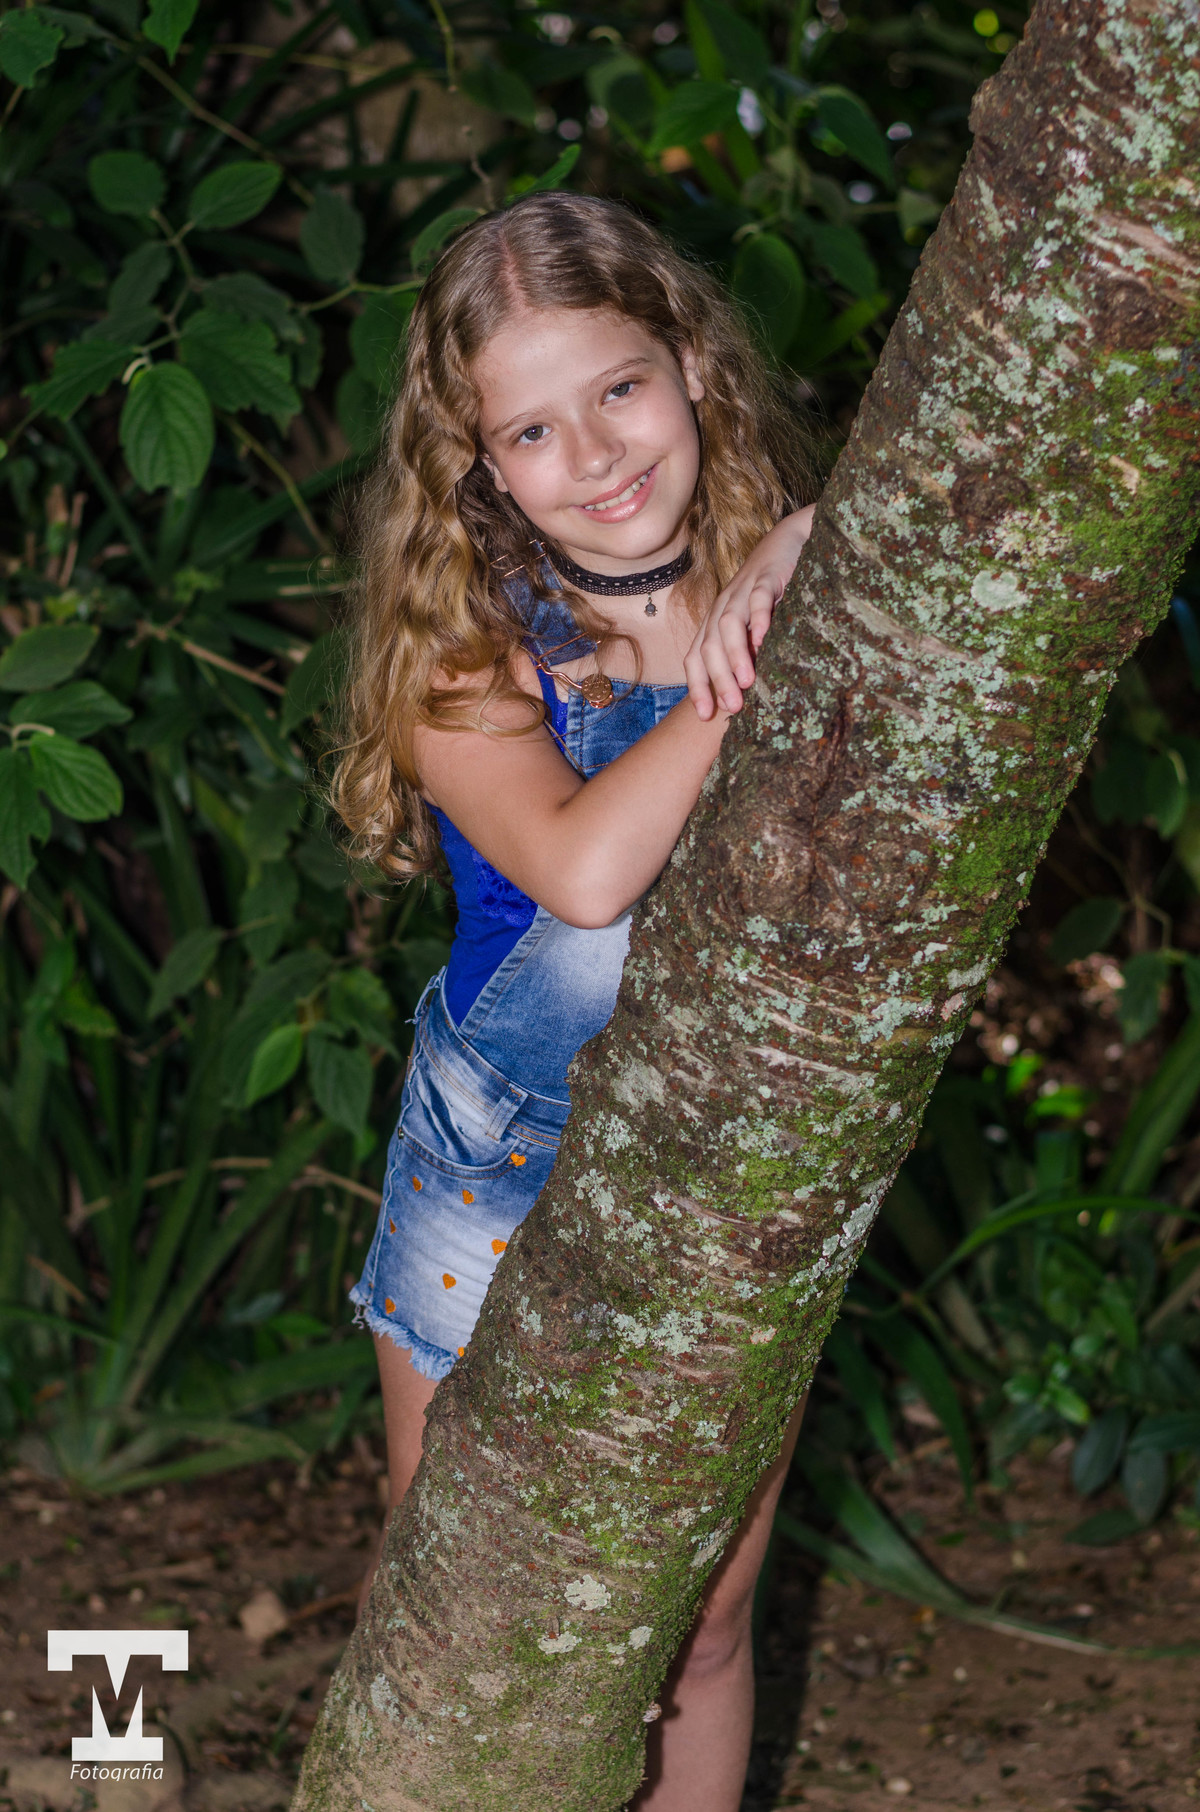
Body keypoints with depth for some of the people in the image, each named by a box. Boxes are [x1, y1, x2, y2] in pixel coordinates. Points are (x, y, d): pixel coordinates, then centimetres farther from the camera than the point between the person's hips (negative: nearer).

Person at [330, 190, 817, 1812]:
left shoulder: (799, 580, -8)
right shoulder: (467, 651, -15)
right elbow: (587, 869, -33)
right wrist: (751, 660, -27)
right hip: (501, 1177, -1)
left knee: (696, 1635, 14)